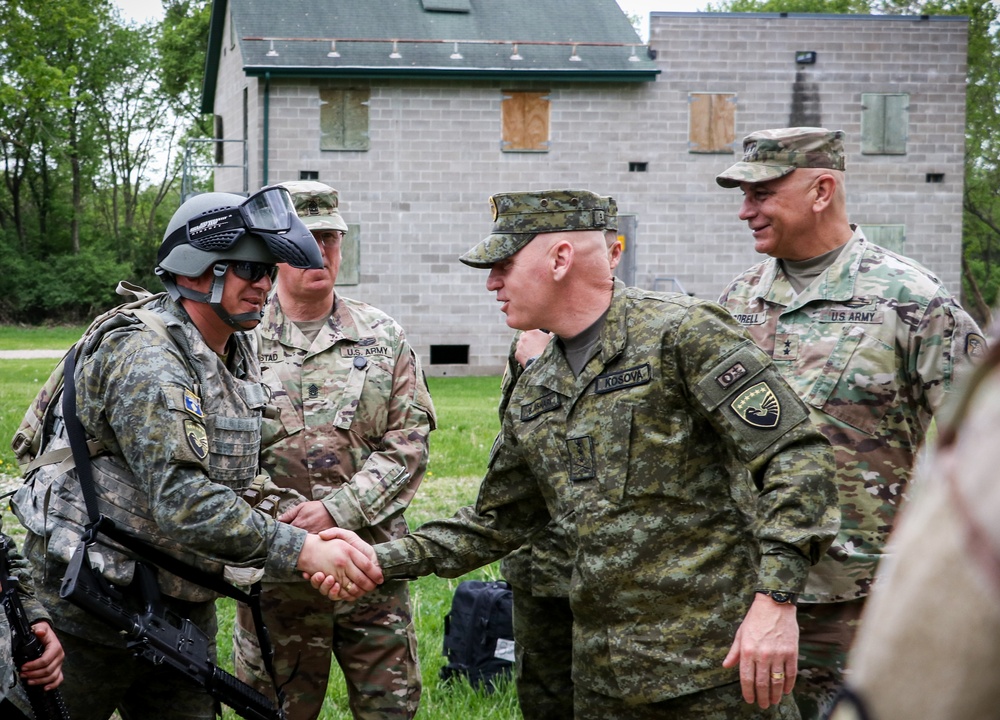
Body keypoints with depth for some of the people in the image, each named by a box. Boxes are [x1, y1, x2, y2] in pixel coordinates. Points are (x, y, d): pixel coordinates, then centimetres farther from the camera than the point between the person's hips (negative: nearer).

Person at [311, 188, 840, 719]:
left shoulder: (682, 335, -10)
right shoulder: (533, 392, 13)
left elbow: (796, 457, -15)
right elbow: (496, 523, 20)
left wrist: (775, 600, -23)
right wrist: (384, 559, 7)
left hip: (717, 659, -7)